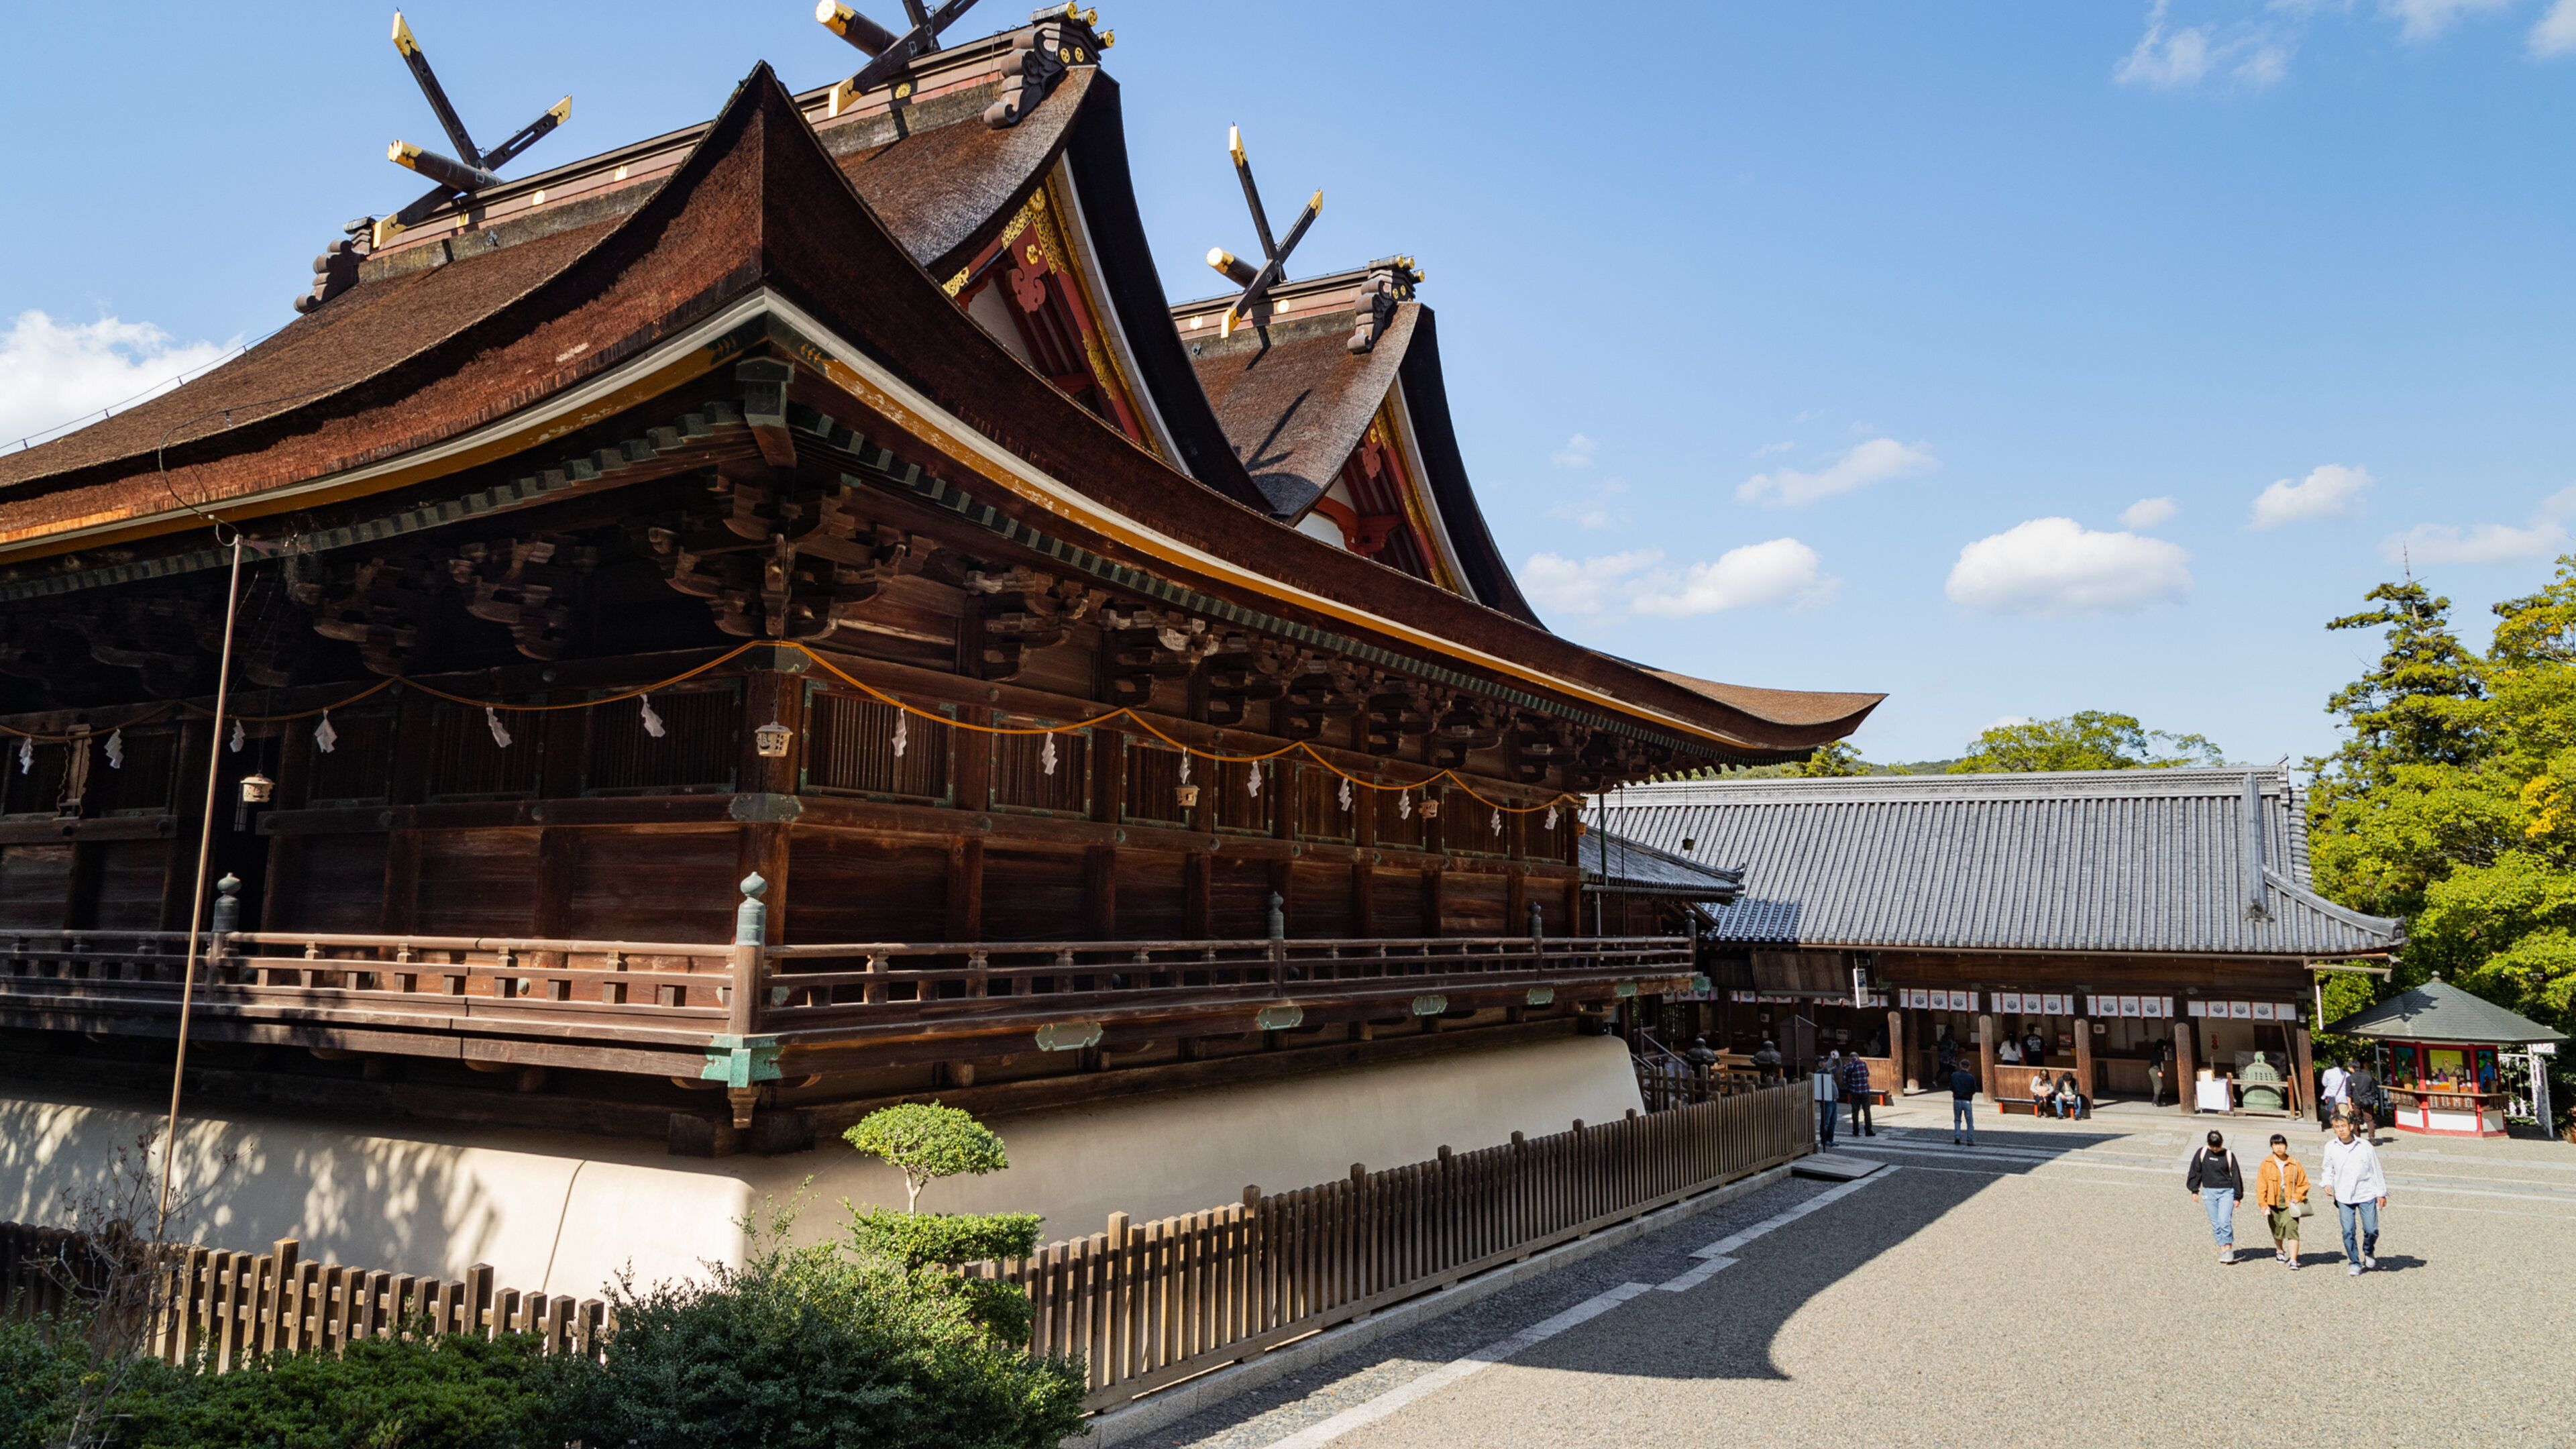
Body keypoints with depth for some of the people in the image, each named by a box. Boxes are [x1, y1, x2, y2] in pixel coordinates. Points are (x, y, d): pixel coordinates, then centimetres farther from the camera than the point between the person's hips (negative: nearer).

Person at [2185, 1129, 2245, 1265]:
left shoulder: (2228, 1155, -2)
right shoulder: (2202, 1153, 1)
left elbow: (2236, 1175, 3)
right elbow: (2195, 1171, 9)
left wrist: (2237, 1196, 3)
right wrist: (2194, 1189, 7)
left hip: (2226, 1192, -2)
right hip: (2209, 1192, 2)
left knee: (2224, 1221, -14)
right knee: (2215, 1224, 4)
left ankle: (2229, 1248, -1)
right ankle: (2223, 1249, 13)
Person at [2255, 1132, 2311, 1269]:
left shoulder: (2294, 1164, 1)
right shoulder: (2266, 1164, 0)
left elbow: (2303, 1183, 8)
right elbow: (2261, 1185, 1)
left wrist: (2298, 1197, -6)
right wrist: (2263, 1204, -4)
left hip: (2290, 1204, -1)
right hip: (2273, 1203, 1)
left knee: (2292, 1230, -14)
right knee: (2277, 1231, 15)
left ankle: (2293, 1260, -16)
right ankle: (2279, 1251, 41)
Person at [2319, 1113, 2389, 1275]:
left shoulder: (2365, 1146, -5)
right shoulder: (2331, 1147, -2)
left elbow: (2376, 1170, 4)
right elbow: (2328, 1169, 11)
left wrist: (2381, 1193, 6)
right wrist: (2328, 1184, -6)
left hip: (2366, 1195, -1)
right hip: (2343, 1197, 1)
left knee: (2371, 1230, -2)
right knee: (2348, 1231, -2)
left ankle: (2369, 1252, 29)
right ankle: (2354, 1262, 13)